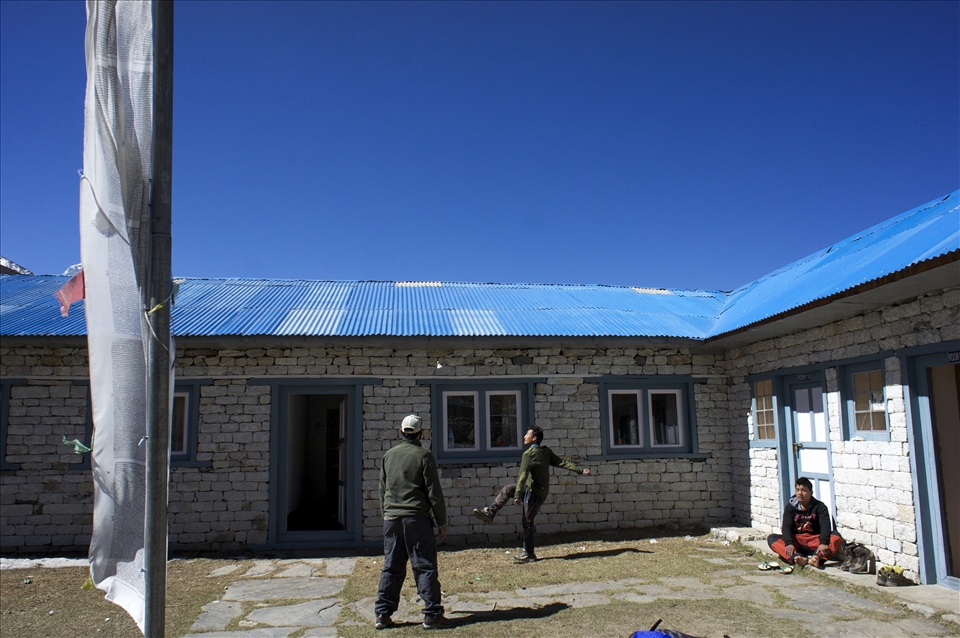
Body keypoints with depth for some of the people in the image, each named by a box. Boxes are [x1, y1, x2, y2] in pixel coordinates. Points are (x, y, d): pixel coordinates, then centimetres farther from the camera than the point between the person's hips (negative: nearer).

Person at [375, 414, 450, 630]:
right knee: (425, 567, 1)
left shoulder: (388, 455, 9)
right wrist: (441, 522, 0)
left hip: (391, 519, 5)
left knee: (391, 567, 11)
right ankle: (432, 614, 3)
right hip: (417, 518, -5)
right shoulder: (423, 456, -6)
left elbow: (382, 490, 16)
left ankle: (382, 614, 14)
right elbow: (434, 493, -6)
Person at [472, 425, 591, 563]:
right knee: (507, 489, 12)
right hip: (531, 487, 9)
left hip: (535, 492, -9)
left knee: (526, 522, 0)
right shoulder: (546, 451, 3)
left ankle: (529, 554, 9)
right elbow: (562, 462, 0)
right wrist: (580, 470, 3)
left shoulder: (528, 454, -20)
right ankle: (490, 512, 15)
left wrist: (517, 495, -27)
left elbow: (523, 476, -25)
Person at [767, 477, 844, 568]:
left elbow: (825, 526, -16)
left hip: (815, 541, -1)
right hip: (796, 541, 1)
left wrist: (823, 543, -36)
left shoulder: (820, 507, 0)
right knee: (771, 538, -24)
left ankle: (817, 557, -54)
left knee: (836, 537, -28)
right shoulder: (790, 507, 3)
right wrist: (789, 543, -30)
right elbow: (786, 527, -9)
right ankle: (796, 557, -48)